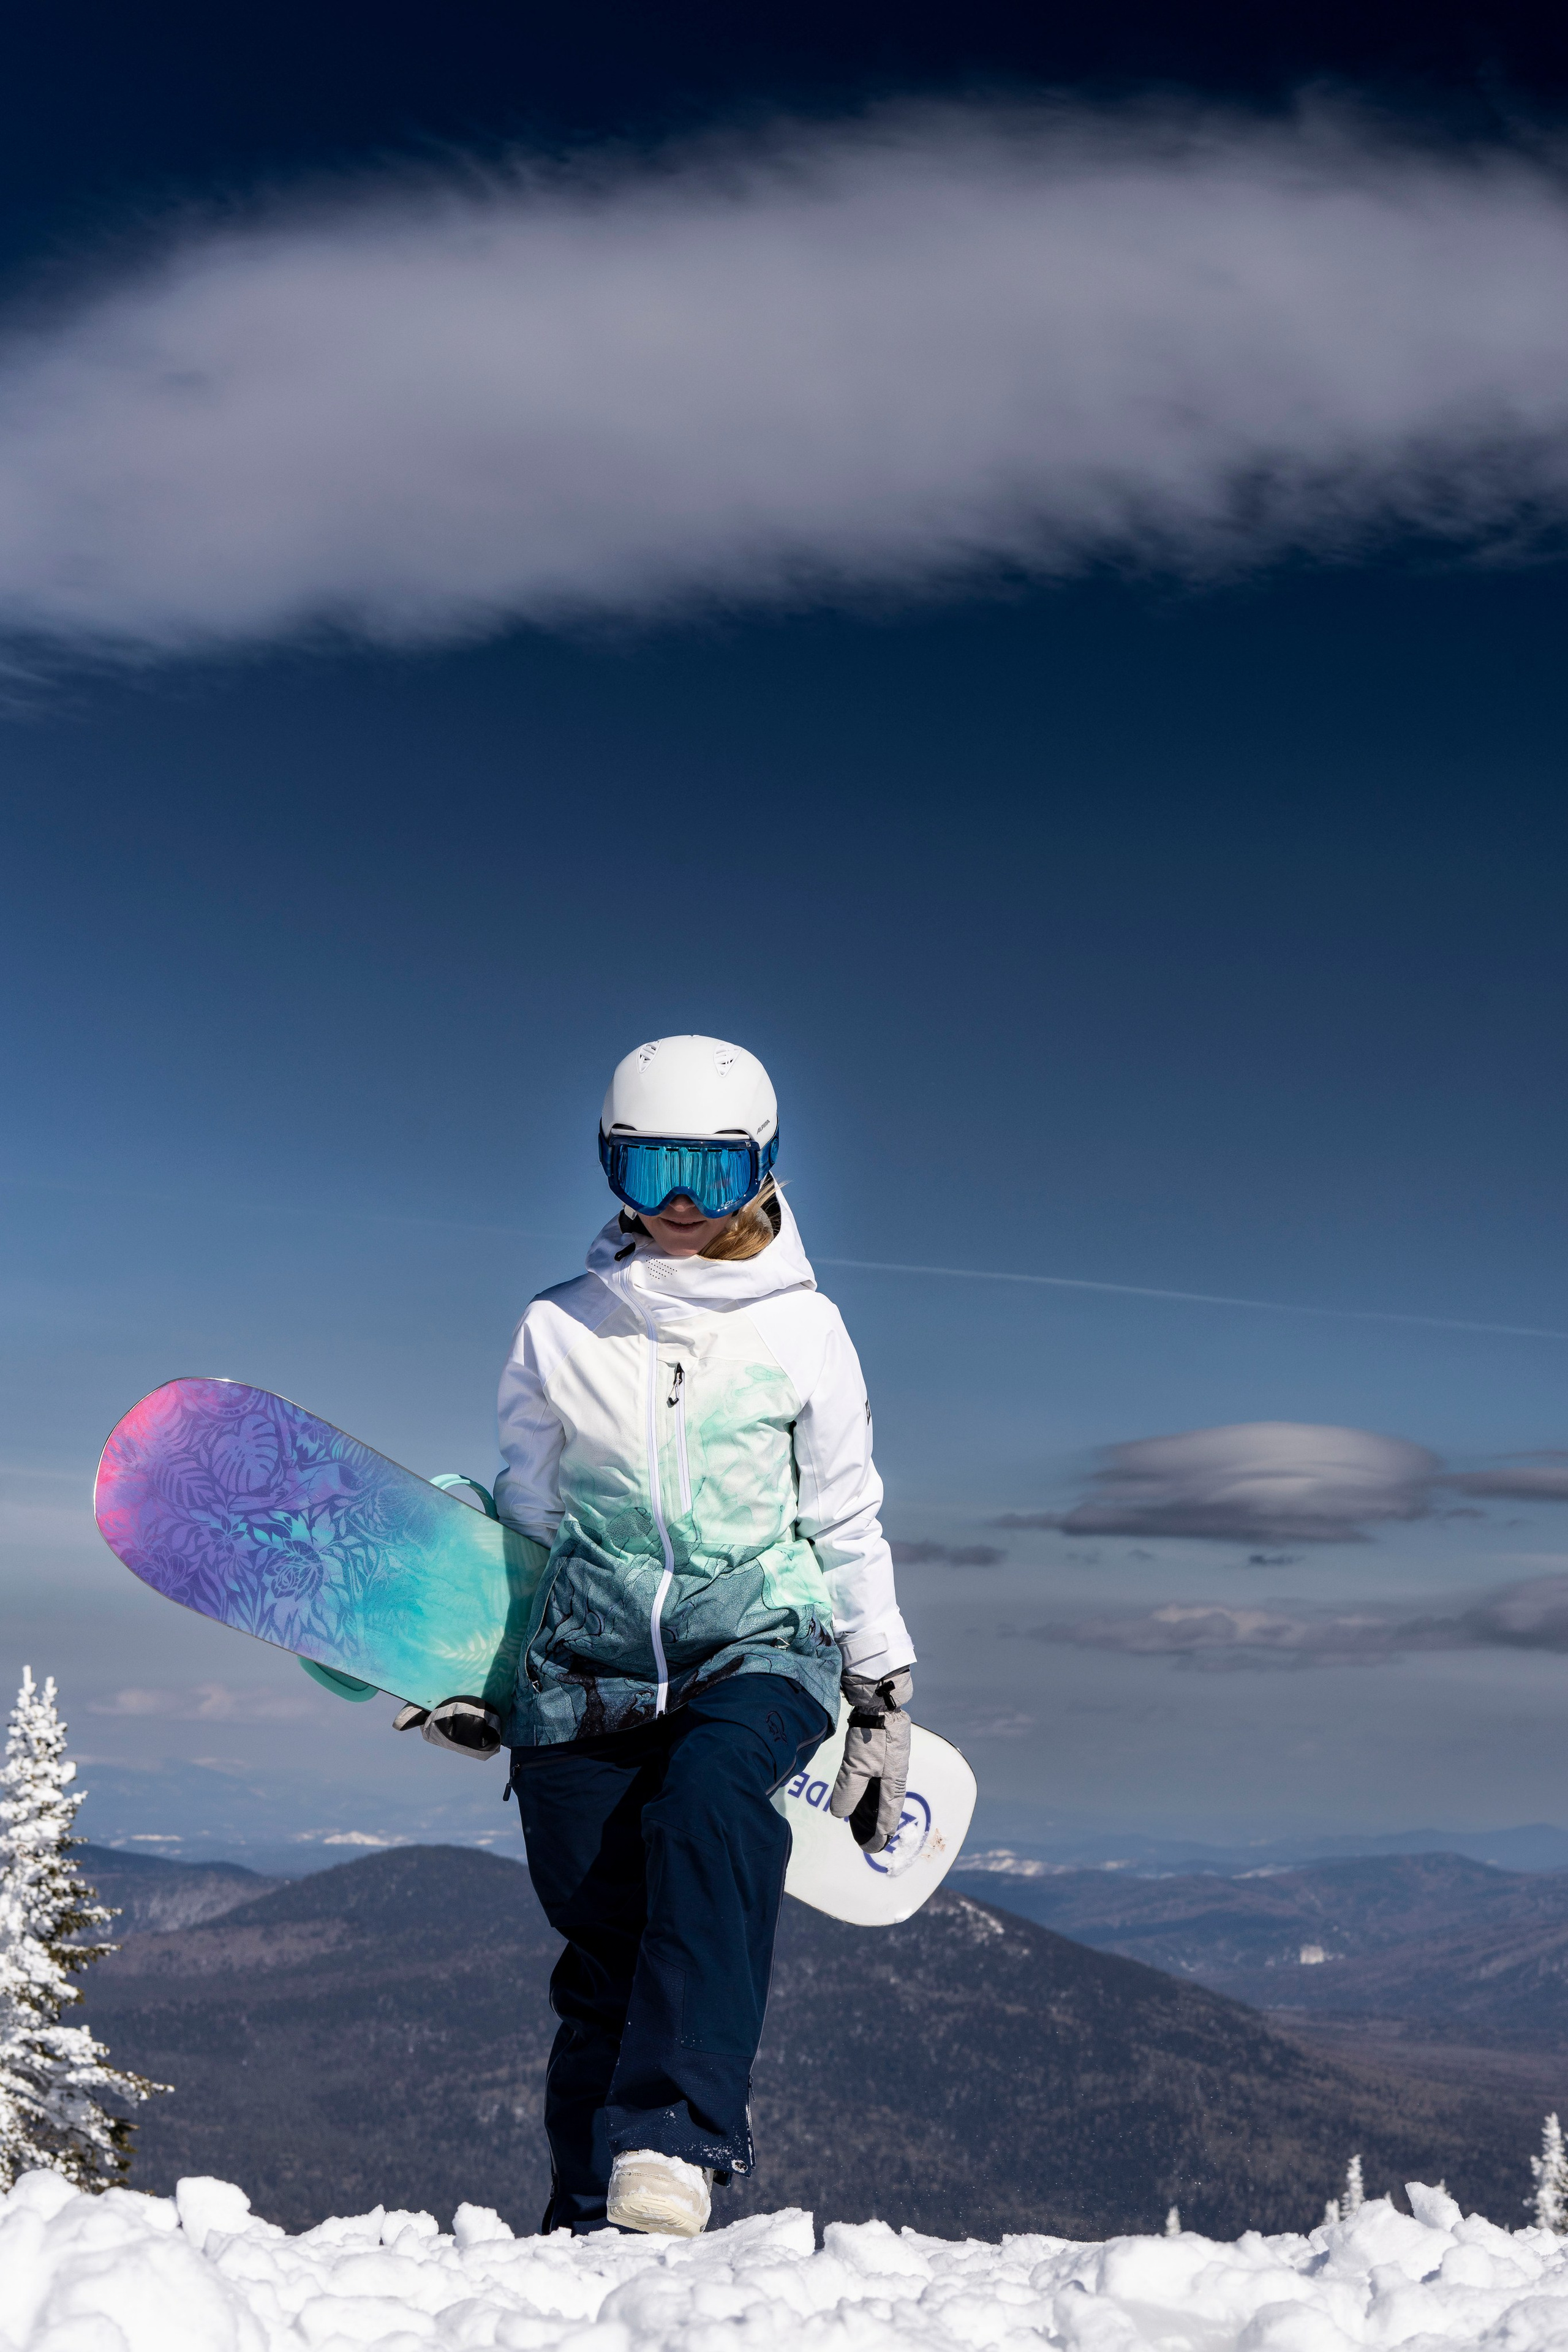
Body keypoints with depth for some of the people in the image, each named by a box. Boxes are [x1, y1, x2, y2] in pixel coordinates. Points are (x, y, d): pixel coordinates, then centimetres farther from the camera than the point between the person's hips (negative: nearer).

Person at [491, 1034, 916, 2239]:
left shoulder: (801, 1328, 3)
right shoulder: (561, 1327, 5)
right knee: (604, 1957, -1)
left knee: (708, 1798, -33)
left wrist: (886, 1696, 10)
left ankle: (676, 2133, -36)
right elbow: (526, 1515, 15)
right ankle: (590, 2225, 15)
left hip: (761, 1644, -1)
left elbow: (846, 1520, 10)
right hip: (590, 1665, 2)